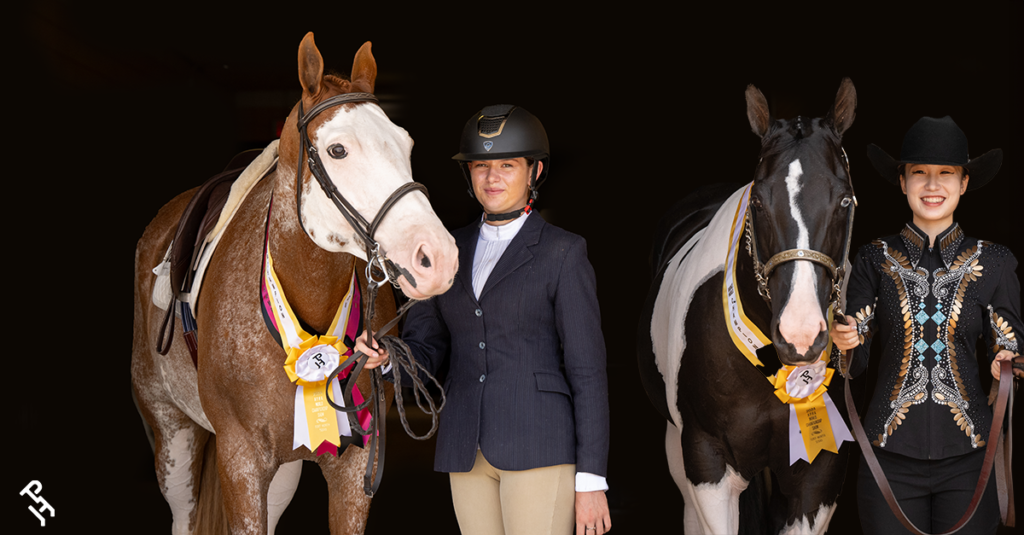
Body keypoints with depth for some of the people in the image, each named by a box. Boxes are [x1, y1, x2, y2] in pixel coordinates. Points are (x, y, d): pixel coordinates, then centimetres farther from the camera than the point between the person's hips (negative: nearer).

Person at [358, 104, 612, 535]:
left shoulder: (563, 253, -2)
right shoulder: (452, 251, 13)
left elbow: (588, 370, -5)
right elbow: (424, 350, 13)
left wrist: (592, 480, -9)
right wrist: (384, 355, -12)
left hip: (539, 446, -5)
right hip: (467, 451, 6)